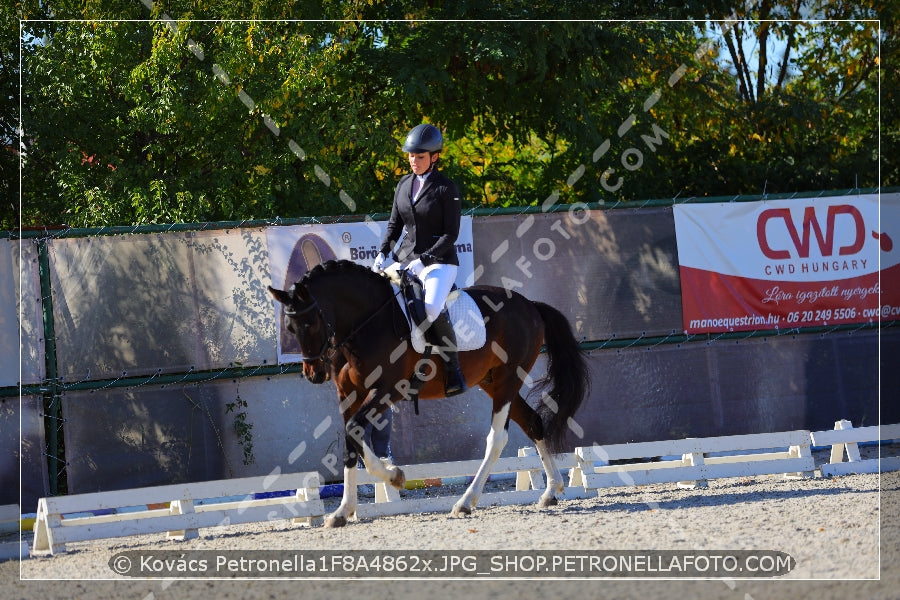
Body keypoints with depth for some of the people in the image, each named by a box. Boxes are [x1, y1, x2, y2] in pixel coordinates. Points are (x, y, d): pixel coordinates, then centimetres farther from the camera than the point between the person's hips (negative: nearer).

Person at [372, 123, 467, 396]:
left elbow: (451, 234, -12)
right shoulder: (404, 184, 8)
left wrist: (424, 260, -20)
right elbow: (395, 224, 16)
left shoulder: (447, 189, -9)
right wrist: (384, 253, 0)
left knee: (432, 308, -32)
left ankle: (454, 368, -16)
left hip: (439, 260, -7)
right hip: (406, 256, 7)